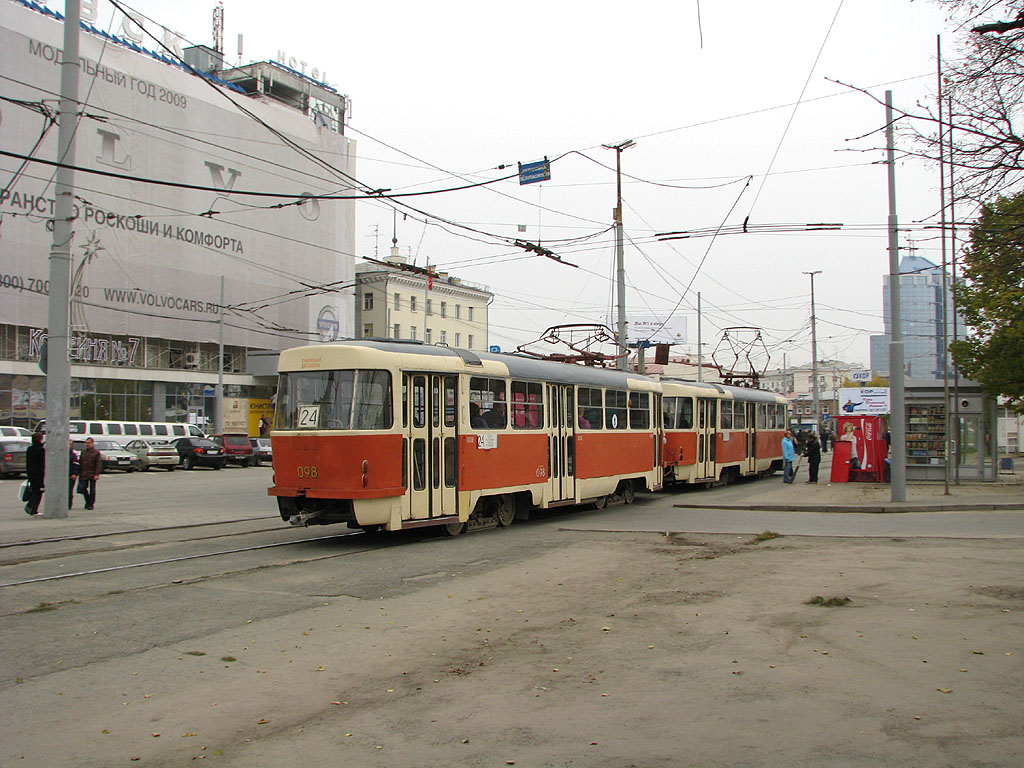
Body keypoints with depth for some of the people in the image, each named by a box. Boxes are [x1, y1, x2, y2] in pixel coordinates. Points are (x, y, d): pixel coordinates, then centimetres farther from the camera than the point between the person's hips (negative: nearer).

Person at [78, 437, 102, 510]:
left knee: (92, 490, 0)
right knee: (82, 488, 1)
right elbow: (80, 463, 16)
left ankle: (91, 504, 8)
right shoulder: (83, 452, 12)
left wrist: (96, 474, -16)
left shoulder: (96, 452, -3)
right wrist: (79, 473, 10)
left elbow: (99, 464, -8)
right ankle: (88, 501, 20)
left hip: (92, 475, -4)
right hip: (83, 475, 4)